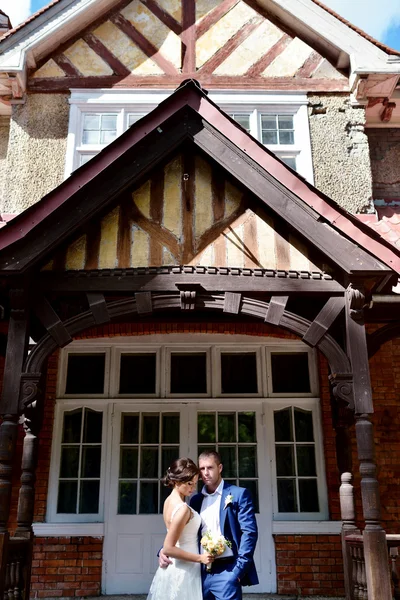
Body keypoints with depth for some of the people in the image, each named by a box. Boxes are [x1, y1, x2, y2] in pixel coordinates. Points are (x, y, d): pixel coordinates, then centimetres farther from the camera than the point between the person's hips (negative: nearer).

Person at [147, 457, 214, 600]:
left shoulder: (169, 500, 2)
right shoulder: (183, 509, -25)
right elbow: (168, 548, -25)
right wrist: (200, 558, -21)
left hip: (174, 567, 9)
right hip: (184, 571, -9)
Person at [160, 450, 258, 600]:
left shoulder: (239, 494, -2)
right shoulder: (195, 499, 13)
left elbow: (249, 532, -7)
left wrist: (239, 568, -14)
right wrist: (165, 550, -2)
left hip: (226, 571, -5)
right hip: (201, 571, 5)